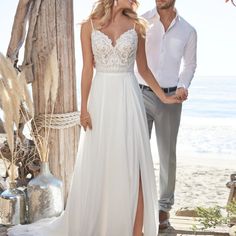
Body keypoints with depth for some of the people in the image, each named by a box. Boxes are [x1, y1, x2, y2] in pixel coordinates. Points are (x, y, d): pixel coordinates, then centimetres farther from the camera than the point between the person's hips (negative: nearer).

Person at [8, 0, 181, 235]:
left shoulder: (136, 26, 5)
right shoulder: (89, 26, 3)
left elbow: (143, 68, 13)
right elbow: (88, 70, 1)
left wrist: (164, 96, 13)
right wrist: (84, 108, -4)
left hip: (128, 100, 1)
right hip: (101, 100, 0)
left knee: (131, 166, 0)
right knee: (96, 166, 7)